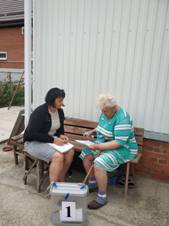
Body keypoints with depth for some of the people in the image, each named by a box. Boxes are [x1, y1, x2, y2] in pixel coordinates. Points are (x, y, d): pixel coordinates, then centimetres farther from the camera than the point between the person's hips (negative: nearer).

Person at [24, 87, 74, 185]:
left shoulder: (60, 111, 0)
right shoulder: (39, 113, -22)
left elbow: (60, 128, 13)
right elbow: (33, 134, -24)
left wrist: (61, 136, -10)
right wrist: (53, 140, -26)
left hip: (51, 140, 7)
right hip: (34, 142, -7)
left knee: (70, 151, -15)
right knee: (58, 156, -29)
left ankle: (61, 180, 2)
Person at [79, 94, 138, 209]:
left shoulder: (122, 119, -26)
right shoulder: (105, 113, 1)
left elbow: (118, 143, -30)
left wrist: (97, 146, -28)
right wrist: (91, 131, 2)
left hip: (122, 149, -9)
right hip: (104, 144, 9)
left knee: (98, 164, -28)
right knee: (86, 154, -6)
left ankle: (102, 197, -7)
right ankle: (92, 183, 14)